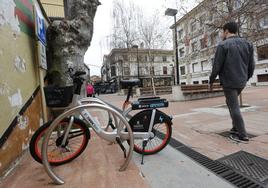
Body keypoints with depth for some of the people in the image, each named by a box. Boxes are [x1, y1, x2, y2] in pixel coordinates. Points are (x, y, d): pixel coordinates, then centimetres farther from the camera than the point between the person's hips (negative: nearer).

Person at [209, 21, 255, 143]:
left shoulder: (223, 45, -9)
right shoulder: (247, 44, 10)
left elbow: (217, 66, -12)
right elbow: (251, 65, 11)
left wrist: (211, 81, -1)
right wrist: (245, 78, 24)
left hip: (228, 82, -7)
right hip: (241, 82, 7)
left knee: (234, 107, 0)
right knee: (232, 104, 22)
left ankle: (242, 135, 7)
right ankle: (236, 128, 25)